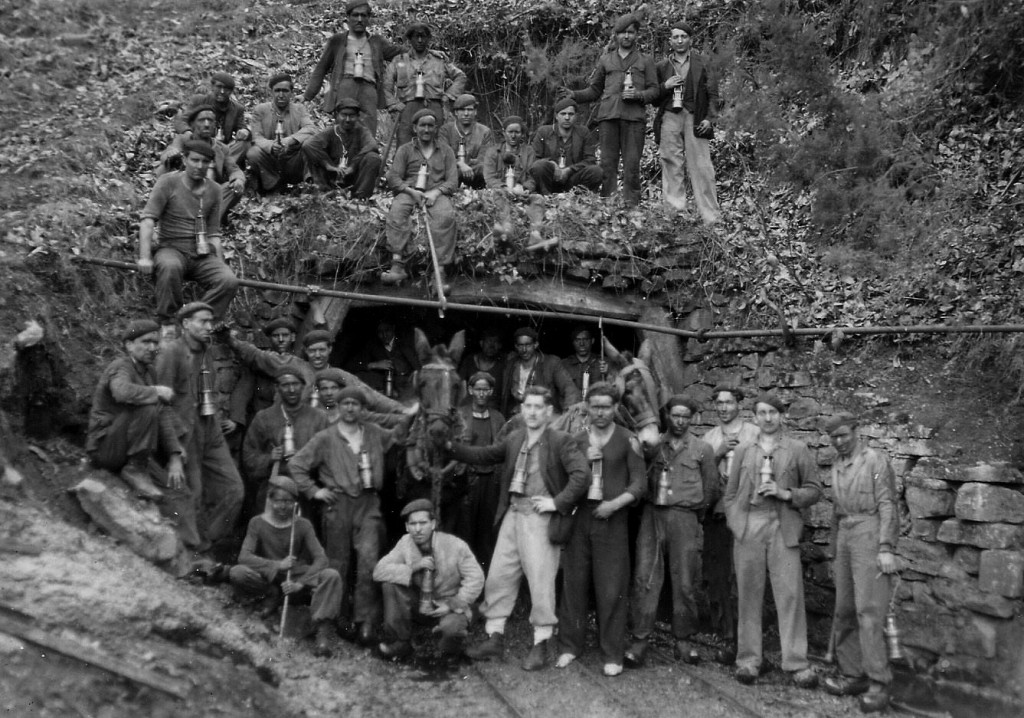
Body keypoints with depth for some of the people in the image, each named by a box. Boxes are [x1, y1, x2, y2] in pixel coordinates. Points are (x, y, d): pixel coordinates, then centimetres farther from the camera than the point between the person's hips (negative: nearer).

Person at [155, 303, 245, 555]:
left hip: (210, 433, 8)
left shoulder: (207, 353, 15)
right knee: (187, 494, -1)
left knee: (234, 489, 6)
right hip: (183, 434, -8)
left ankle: (211, 539, 20)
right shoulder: (171, 351, -10)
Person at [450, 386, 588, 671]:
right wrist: (450, 446, 4)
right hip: (512, 515, 6)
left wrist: (557, 502, -17)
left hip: (540, 518, -6)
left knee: (540, 581, -1)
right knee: (499, 576, 9)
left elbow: (581, 475, -15)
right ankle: (494, 639, 22)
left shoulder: (561, 441, -7)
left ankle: (540, 645, 13)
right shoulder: (514, 439, 10)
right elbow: (484, 455, 14)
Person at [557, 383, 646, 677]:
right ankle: (570, 646, 18)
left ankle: (612, 654, 9)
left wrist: (615, 503, -14)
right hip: (578, 516, 3)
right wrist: (584, 460, -7)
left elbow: (639, 483, 0)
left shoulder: (627, 440, 2)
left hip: (611, 518, -3)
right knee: (574, 582, 5)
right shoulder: (577, 440, 12)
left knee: (611, 587, -1)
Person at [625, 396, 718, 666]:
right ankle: (640, 638, 2)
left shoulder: (702, 449, 6)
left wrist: (692, 508, 12)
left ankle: (683, 639, 16)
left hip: (684, 518, -1)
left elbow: (711, 489, 12)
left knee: (685, 582, 3)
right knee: (645, 578, -3)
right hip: (652, 515, 1)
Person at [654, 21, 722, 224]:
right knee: (671, 167, 0)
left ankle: (711, 216, -3)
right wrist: (665, 86, -3)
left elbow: (713, 93, 6)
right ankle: (675, 213, 4)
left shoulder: (701, 63, 10)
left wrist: (709, 118, -6)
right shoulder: (662, 66, 14)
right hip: (669, 118, 2)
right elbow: (654, 98, 16)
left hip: (695, 119, -2)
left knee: (701, 167, -6)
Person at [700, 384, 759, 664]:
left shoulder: (753, 434, -1)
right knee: (716, 577, 7)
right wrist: (718, 453, -7)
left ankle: (740, 639, 4)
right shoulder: (709, 437, 13)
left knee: (740, 577, -6)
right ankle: (725, 637, 19)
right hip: (715, 514, 4)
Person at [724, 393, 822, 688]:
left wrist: (786, 494, -8)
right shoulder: (743, 451, 14)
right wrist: (734, 524, 4)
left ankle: (797, 663, 1)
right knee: (749, 595, 2)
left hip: (783, 528, -1)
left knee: (790, 595, -5)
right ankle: (748, 661, 9)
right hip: (747, 528, 1)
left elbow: (814, 490, 7)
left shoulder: (797, 450, 9)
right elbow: (730, 493, 14)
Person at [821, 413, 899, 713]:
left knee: (868, 609, -12)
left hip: (869, 533, -7)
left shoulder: (875, 460, -3)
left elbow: (887, 505, -9)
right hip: (844, 535, 7)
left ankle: (878, 683, -9)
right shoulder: (836, 466, 18)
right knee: (844, 610, 6)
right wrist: (834, 551, 21)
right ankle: (852, 675, 13)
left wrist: (886, 549, -16)